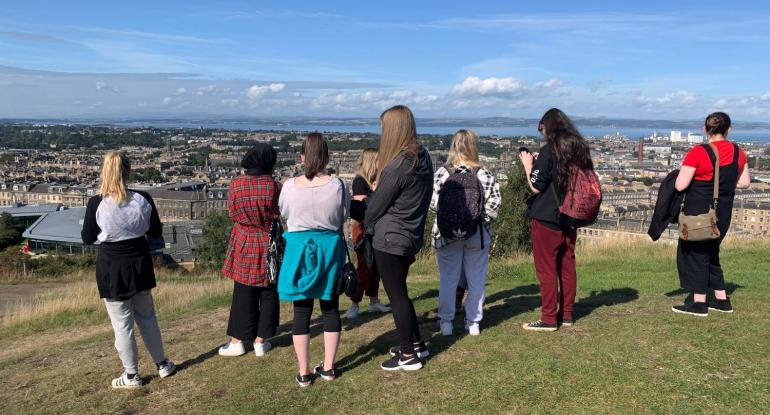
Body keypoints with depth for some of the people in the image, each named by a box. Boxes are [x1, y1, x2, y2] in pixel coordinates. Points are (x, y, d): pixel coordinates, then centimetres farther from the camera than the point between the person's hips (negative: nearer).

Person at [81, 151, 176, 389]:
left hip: (112, 267, -3)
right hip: (139, 263, 3)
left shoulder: (96, 203, -17)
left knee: (122, 323, 9)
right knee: (147, 316, 19)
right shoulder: (143, 199, -9)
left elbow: (87, 238, -6)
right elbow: (156, 232, 2)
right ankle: (162, 364, 29)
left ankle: (131, 375, 20)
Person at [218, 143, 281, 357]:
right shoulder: (275, 186, -13)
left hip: (244, 245, 1)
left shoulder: (236, 184, -10)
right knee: (268, 293, 12)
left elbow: (232, 213, 3)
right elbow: (282, 213, -2)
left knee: (243, 294, 11)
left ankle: (237, 341, 18)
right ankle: (260, 341, 18)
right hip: (269, 246, -1)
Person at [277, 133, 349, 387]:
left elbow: (283, 214, 5)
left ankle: (304, 373, 15)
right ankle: (328, 368, 23)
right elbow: (344, 216, 3)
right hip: (329, 248, 1)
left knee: (302, 311, 8)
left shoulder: (290, 186, -12)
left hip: (300, 249, 0)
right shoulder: (337, 186, -12)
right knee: (330, 308, 14)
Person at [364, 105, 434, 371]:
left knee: (396, 295, 5)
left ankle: (408, 356, 16)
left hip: (390, 240, -8)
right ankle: (416, 344, 32)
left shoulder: (397, 166, -22)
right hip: (411, 237, 8)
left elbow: (376, 206, -11)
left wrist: (368, 226, 7)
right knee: (399, 292, 21)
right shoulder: (423, 157, 4)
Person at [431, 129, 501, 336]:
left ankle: (446, 322, 18)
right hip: (478, 234, 0)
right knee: (476, 279, 12)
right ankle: (473, 322, 20)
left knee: (448, 279, 10)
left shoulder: (442, 173, -9)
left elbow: (433, 203, -9)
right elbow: (493, 208, -9)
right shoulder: (485, 175, -7)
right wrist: (481, 220, 8)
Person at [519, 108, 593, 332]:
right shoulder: (579, 148, 6)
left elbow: (536, 186, -14)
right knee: (567, 265, 14)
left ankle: (549, 319, 6)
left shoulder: (548, 151, -15)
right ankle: (566, 314, 23)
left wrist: (528, 164, -1)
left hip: (547, 218, -7)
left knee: (546, 268, 1)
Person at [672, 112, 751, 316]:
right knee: (711, 253, 19)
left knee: (696, 253, 6)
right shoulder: (737, 152, 1)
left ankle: (698, 303, 10)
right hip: (723, 213, 6)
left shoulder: (698, 153, -17)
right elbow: (744, 182, 11)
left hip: (699, 211, -6)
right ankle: (721, 299, 25)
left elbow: (680, 185, -17)